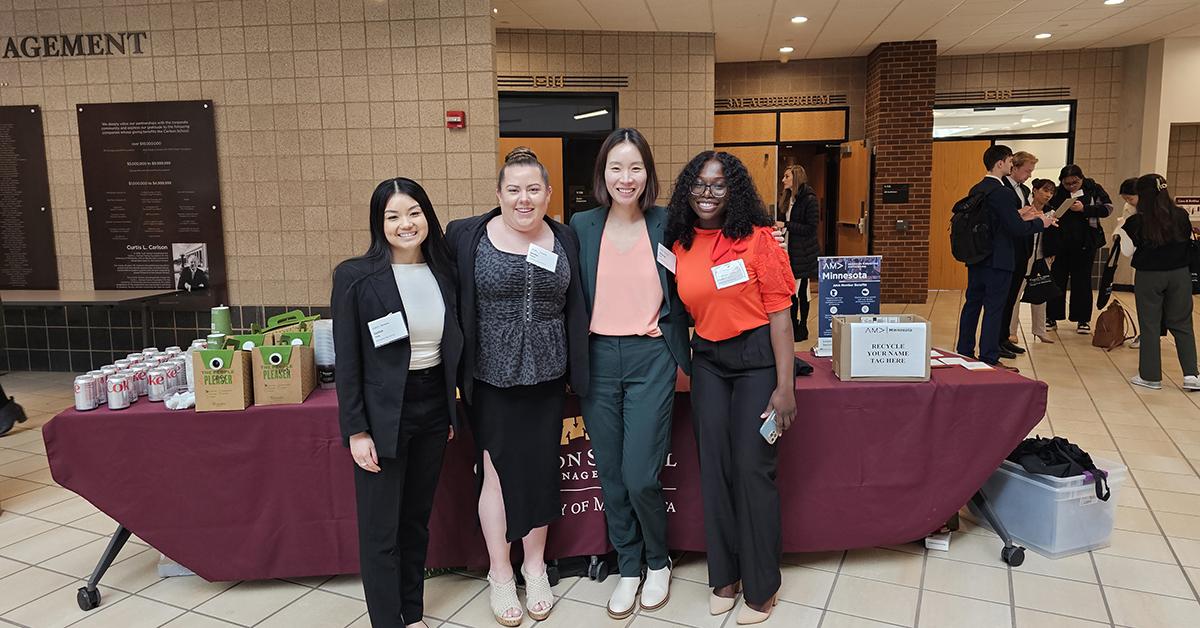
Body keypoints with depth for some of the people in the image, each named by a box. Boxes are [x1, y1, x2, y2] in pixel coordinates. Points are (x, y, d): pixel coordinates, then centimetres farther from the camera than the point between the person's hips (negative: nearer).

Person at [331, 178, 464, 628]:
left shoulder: (443, 271, 3)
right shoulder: (354, 276, -11)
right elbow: (347, 361, -9)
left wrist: (453, 410, 11)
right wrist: (355, 430, -11)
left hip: (433, 406, 5)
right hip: (383, 413, -5)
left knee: (417, 519, 19)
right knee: (380, 531, 5)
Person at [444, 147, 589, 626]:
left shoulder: (564, 240, 4)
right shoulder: (466, 236, -5)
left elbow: (574, 311, 8)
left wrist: (576, 372, 5)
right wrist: (459, 371, -6)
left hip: (545, 377, 2)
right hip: (490, 377, -2)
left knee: (540, 470, 12)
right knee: (496, 471, 7)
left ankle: (535, 568, 31)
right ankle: (500, 574, 25)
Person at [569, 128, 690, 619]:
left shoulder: (664, 224, 0)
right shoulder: (582, 226, 3)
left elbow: (678, 296, 6)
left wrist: (686, 356, 0)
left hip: (650, 358, -2)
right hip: (598, 359, 2)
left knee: (640, 477, -5)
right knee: (611, 477, 10)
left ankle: (658, 562, 24)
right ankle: (628, 569, 30)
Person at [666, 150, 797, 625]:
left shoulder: (756, 237, -8)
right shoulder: (679, 246, 4)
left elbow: (778, 312, -11)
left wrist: (784, 385, -15)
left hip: (757, 357, -4)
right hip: (708, 360, 4)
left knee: (752, 469, -1)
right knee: (713, 468, 9)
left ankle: (761, 588, 18)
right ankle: (725, 575, 27)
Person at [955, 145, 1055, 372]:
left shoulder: (976, 190, 9)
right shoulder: (1002, 193, -17)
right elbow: (1017, 229, -19)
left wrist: (1021, 218, 15)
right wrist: (1041, 223, -3)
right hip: (997, 260, -8)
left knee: (972, 303, 13)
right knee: (994, 308, -2)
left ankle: (964, 352, 20)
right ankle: (989, 358, 3)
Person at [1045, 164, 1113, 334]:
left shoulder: (1093, 189, 0)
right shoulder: (1056, 193, 0)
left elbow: (1107, 207, -4)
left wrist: (1084, 209, -18)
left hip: (1085, 244, 0)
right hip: (1060, 244, 1)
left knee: (1082, 281, 6)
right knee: (1057, 280, 6)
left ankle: (1083, 319, 15)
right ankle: (1052, 317, 15)